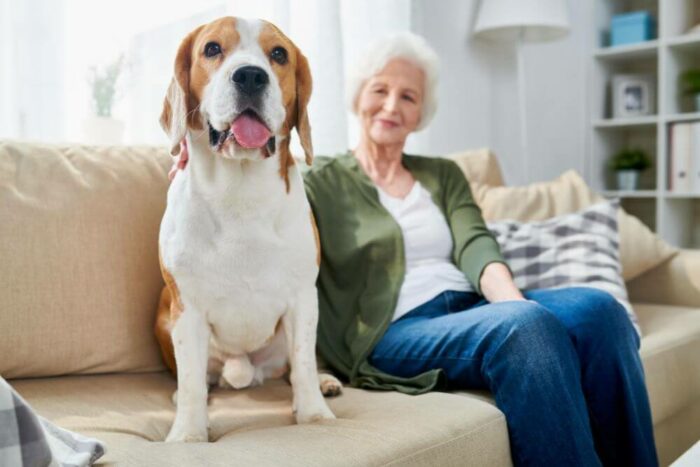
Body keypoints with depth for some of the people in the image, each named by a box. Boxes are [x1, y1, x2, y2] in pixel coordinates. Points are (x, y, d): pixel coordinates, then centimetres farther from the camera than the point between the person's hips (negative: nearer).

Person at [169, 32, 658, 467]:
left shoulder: (444, 174, 21)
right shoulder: (324, 181, 10)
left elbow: (475, 246, 4)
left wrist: (513, 300, -17)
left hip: (474, 306, 5)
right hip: (395, 330, -4)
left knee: (598, 309, -23)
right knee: (528, 325, -32)